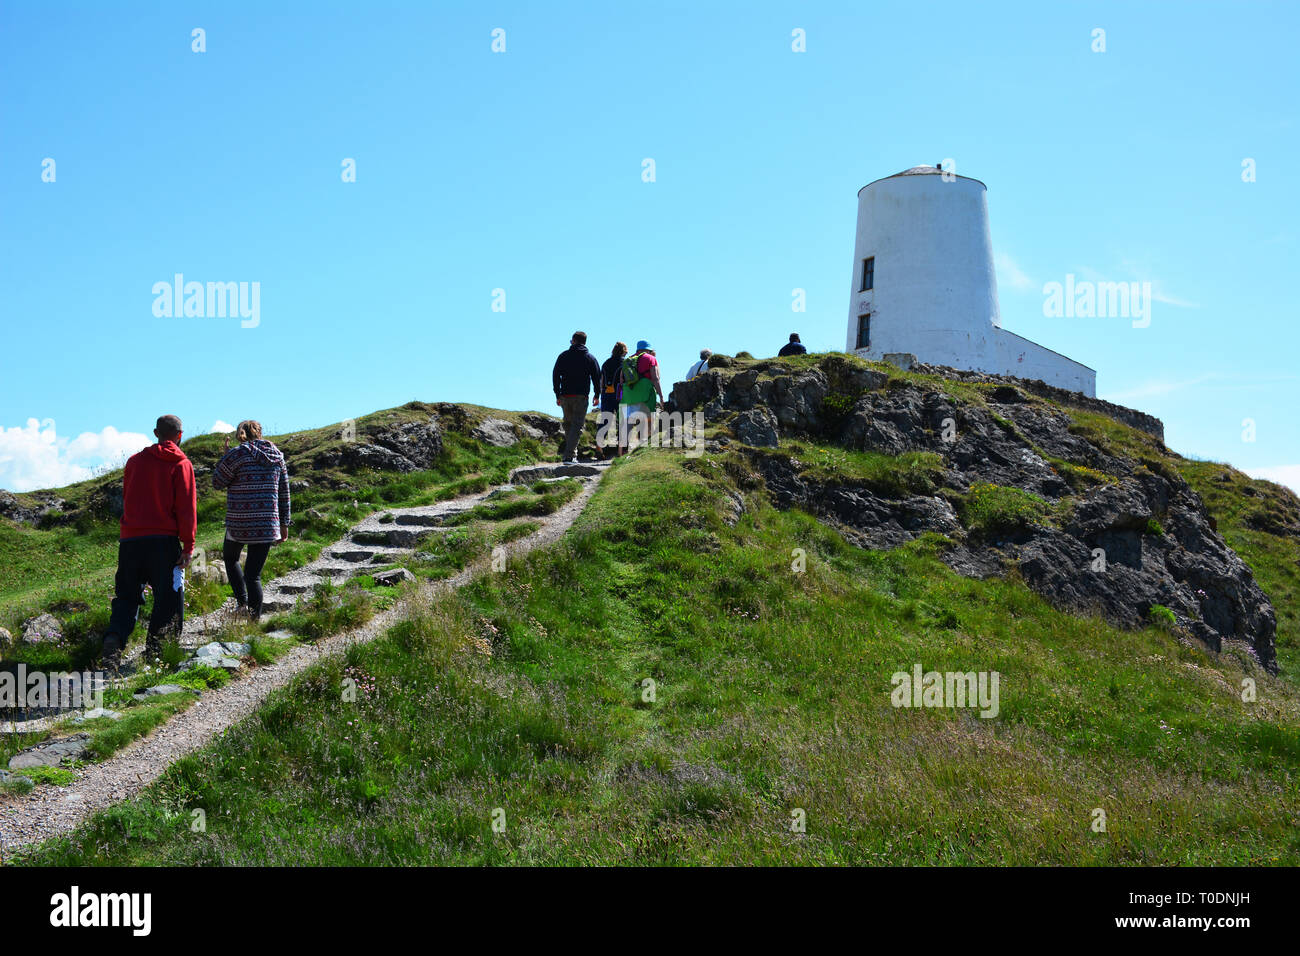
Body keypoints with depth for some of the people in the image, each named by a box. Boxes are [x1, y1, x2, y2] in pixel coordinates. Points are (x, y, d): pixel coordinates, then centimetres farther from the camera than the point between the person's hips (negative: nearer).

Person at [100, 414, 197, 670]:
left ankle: (114, 639, -9)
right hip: (164, 540, -4)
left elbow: (126, 499, 22)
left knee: (126, 596, 12)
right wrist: (188, 545, -5)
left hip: (129, 539, 4)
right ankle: (154, 650, 1)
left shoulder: (135, 460, 13)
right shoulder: (181, 464, 0)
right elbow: (187, 508, -6)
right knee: (168, 598, 4)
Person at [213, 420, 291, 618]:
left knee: (230, 558, 25)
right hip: (267, 525, 3)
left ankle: (242, 602, 10)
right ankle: (255, 617, 4)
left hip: (239, 523, -3)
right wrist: (284, 523, 17)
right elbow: (284, 492, 11)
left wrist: (225, 456, 12)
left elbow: (217, 483, 2)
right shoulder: (277, 456, 7)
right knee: (253, 574, 8)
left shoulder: (238, 453, -8)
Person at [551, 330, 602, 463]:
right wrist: (597, 395, 11)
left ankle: (572, 452, 19)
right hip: (581, 397, -2)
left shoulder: (563, 356, 7)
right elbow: (596, 377, 1)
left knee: (568, 424, 17)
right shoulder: (590, 358, 5)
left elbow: (555, 375, 4)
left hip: (565, 396, 2)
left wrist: (558, 395, 8)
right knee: (577, 425, -5)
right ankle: (569, 455, -17)